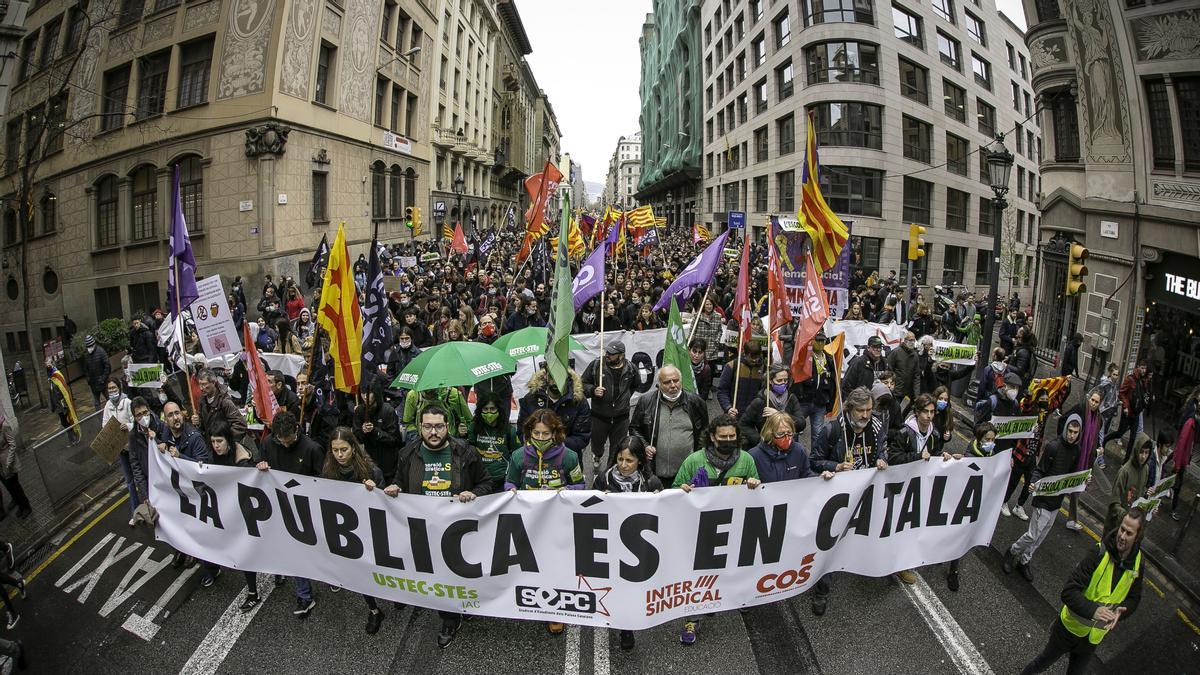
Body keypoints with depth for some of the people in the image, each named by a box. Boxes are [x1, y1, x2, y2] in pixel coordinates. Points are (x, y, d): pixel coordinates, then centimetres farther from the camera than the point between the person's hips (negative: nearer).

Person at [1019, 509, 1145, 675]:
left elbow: (1134, 599, 4)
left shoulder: (1138, 562, -10)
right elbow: (1068, 592, -27)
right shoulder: (1099, 553, -26)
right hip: (1070, 627, -4)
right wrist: (1093, 610, -42)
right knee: (1045, 661, 18)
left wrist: (1120, 612, -16)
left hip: (1095, 635, 4)